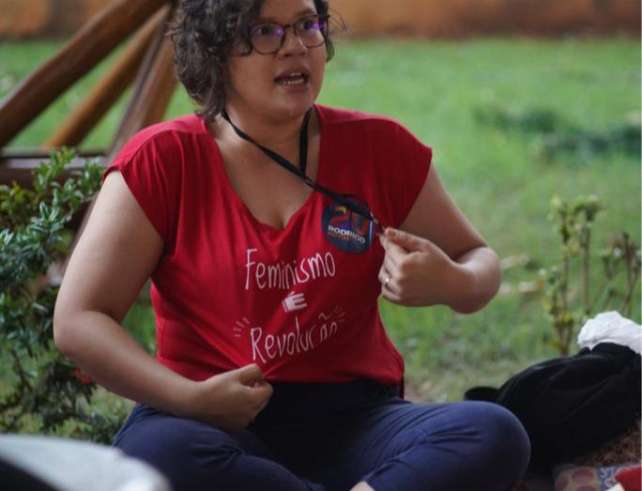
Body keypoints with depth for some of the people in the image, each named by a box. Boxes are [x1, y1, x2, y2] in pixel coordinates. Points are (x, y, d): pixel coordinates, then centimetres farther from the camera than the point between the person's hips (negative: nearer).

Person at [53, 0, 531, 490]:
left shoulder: (379, 147, 4)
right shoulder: (161, 160, -2)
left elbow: (479, 260, 17)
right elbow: (77, 321, -4)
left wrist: (451, 284, -9)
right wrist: (192, 399, -18)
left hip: (354, 419, 2)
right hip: (216, 424, -1)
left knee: (495, 435, -26)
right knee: (154, 451, -38)